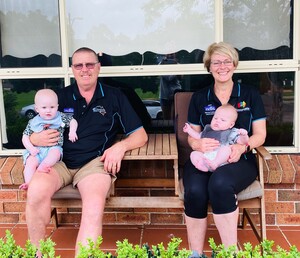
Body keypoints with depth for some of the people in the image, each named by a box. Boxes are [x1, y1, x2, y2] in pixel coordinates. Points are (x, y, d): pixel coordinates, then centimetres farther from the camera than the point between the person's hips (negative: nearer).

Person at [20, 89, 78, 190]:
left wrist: (72, 131, -5)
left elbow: (73, 121, 15)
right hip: (36, 150, 0)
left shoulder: (60, 117, 7)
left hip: (54, 148, 0)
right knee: (30, 162, -26)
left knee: (56, 152, -35)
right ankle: (28, 183, -31)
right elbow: (25, 137, 8)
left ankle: (43, 165, -48)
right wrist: (31, 148, -9)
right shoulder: (33, 123, 7)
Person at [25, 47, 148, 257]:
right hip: (59, 160, 2)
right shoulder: (60, 97, 14)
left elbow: (141, 135, 8)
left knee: (94, 206, -33)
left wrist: (120, 146, -12)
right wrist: (37, 139, -10)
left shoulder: (114, 97, 10)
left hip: (95, 161, -1)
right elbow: (31, 135, 15)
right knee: (36, 191, -30)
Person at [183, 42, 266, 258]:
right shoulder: (199, 98, 14)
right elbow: (192, 136, 12)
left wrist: (242, 147, -15)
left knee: (220, 184, -37)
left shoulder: (250, 95, 11)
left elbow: (260, 134, 7)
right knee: (195, 191, -32)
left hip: (239, 159, -1)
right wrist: (198, 144, -14)